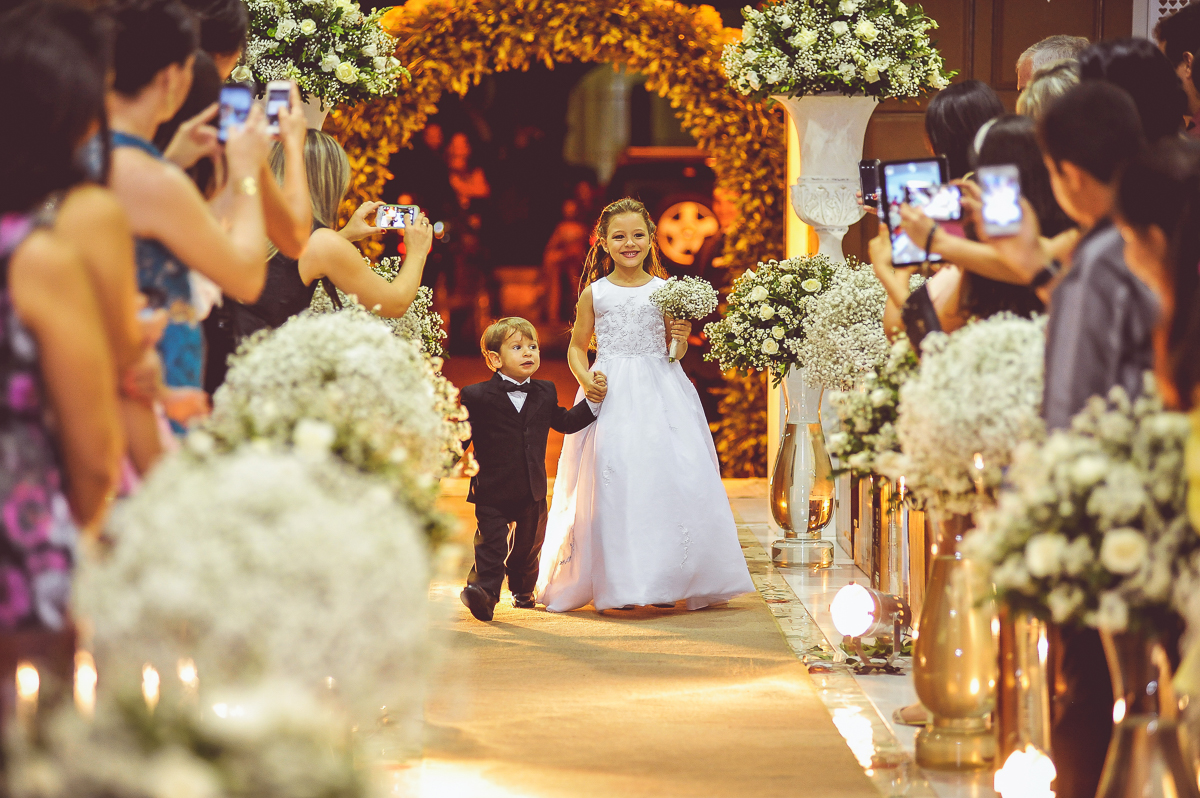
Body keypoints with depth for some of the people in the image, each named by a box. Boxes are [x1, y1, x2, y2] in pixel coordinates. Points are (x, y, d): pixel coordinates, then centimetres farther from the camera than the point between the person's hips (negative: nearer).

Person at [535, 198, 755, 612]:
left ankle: (663, 580, 3)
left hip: (660, 394, 1)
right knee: (612, 480, -9)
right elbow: (577, 347, 13)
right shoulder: (594, 294, 5)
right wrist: (585, 379, -5)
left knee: (669, 478, -7)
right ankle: (615, 582, -2)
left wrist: (680, 340, -8)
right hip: (611, 396, -1)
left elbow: (675, 355, 13)